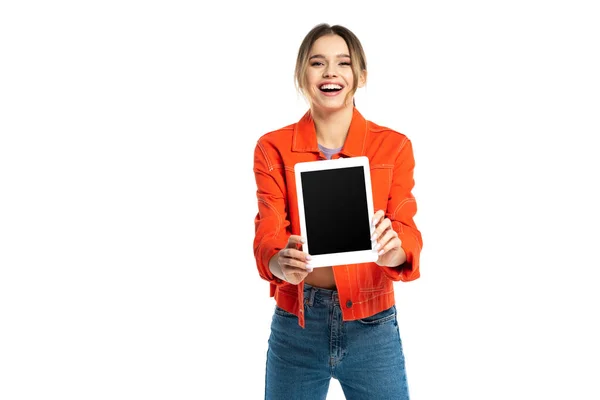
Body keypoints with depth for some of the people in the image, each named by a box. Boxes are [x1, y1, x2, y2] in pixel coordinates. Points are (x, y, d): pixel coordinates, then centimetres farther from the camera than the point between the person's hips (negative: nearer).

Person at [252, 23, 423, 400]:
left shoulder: (394, 146, -1)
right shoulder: (273, 148, -1)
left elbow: (406, 229, -10)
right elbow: (267, 233, -10)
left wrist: (395, 251, -33)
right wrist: (281, 264, -33)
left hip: (372, 326, 0)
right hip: (295, 324, 1)